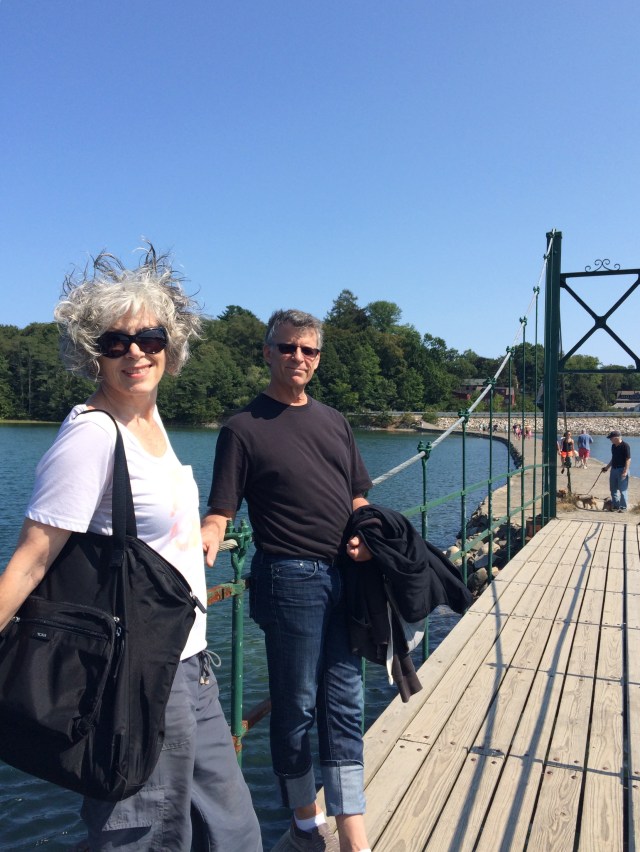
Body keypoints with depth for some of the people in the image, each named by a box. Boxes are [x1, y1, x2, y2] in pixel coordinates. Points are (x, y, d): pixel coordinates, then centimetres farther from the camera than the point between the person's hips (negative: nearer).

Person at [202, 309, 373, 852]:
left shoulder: (334, 421, 13)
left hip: (346, 577, 6)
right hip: (290, 579, -5)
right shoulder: (245, 427, -4)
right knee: (296, 705, 8)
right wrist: (207, 536, -30)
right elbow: (222, 511, -9)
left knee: (345, 704, 9)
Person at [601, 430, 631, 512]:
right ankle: (615, 506, 21)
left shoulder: (625, 446, -16)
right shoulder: (613, 446, 7)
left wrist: (625, 472, -22)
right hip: (614, 469, 8)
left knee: (622, 490, -1)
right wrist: (607, 467, 20)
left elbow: (628, 459, -17)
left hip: (622, 470, -8)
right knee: (613, 489, 12)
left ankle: (623, 507, 8)